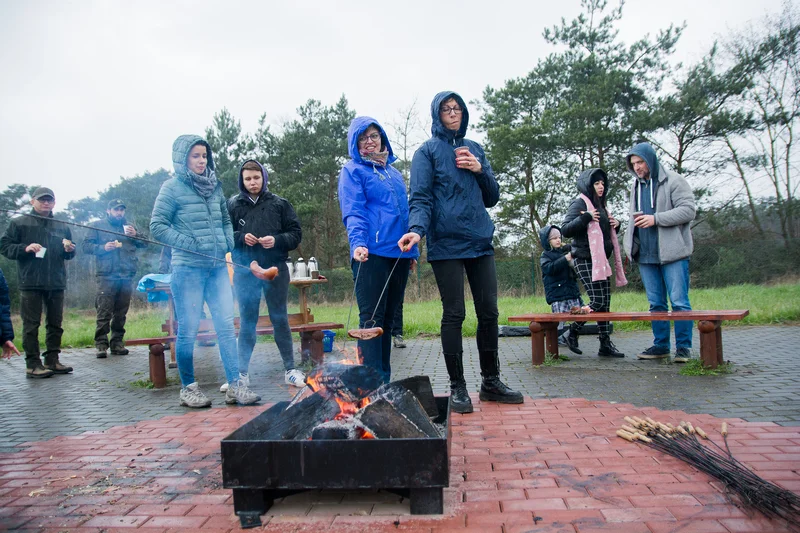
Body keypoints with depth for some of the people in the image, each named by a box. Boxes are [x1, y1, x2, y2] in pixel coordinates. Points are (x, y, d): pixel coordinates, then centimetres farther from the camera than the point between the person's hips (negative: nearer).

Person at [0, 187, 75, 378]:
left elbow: (68, 255, 19)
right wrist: (25, 248, -16)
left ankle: (52, 360, 18)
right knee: (31, 324, -2)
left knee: (55, 324, 9)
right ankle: (33, 364, 3)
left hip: (56, 283, 4)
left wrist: (69, 250, -3)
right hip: (30, 283, -4)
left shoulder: (62, 226, 13)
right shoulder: (19, 223, 3)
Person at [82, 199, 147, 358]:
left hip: (127, 276, 4)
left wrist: (135, 235, -5)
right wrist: (103, 247, -11)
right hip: (106, 276, -3)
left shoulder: (129, 227, 20)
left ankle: (117, 343, 12)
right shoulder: (98, 226, 11)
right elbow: (85, 245, 5)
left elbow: (144, 243, 14)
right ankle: (101, 344, -6)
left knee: (121, 313, 7)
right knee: (104, 312, -9)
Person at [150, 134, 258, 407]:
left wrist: (228, 247, 7)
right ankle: (188, 387, 17)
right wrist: (190, 244, -13)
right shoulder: (172, 187, -2)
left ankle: (235, 385, 5)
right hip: (188, 268, -5)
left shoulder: (214, 185, 13)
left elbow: (226, 219, 21)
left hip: (217, 267, 5)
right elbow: (157, 226, -5)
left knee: (226, 325, 1)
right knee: (188, 329, 2)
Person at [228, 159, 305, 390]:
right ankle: (242, 372, 19)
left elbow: (296, 233, 2)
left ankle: (290, 370, 17)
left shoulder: (279, 204, 3)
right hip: (245, 271, 0)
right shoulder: (233, 205, 4)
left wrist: (277, 240, -15)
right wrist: (240, 238, -12)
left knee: (280, 319, 8)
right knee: (247, 321, 8)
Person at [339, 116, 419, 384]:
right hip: (371, 253, -6)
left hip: (399, 254, 6)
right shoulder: (352, 170, 5)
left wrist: (413, 249, 21)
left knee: (387, 318, 10)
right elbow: (353, 212, -9)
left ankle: (384, 381, 18)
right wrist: (357, 243, -25)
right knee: (372, 319, -8)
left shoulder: (394, 173, 23)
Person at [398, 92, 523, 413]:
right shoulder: (427, 151, 4)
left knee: (489, 312, 7)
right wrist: (417, 229, -26)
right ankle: (457, 387, 8)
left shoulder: (474, 149, 18)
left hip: (480, 242, 5)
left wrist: (480, 170, 1)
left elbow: (492, 197, 18)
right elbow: (420, 198, -7)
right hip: (446, 243, -5)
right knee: (454, 315, -3)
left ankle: (491, 382, 20)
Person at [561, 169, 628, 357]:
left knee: (605, 303, 6)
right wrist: (586, 217, -25)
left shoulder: (600, 205, 20)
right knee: (596, 301, -14)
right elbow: (565, 229, -17)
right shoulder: (579, 203, -6)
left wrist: (615, 225, 11)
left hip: (600, 260, 9)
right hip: (586, 260, -8)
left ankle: (606, 344, 10)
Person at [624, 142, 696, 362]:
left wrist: (656, 219, -18)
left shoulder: (673, 181, -2)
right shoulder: (635, 186, 17)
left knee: (679, 302, -4)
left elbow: (688, 210, -10)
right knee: (656, 303, 9)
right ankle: (660, 345, 16)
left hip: (672, 252, -6)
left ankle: (684, 347, 4)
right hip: (645, 254, 6)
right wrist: (631, 241, 11)